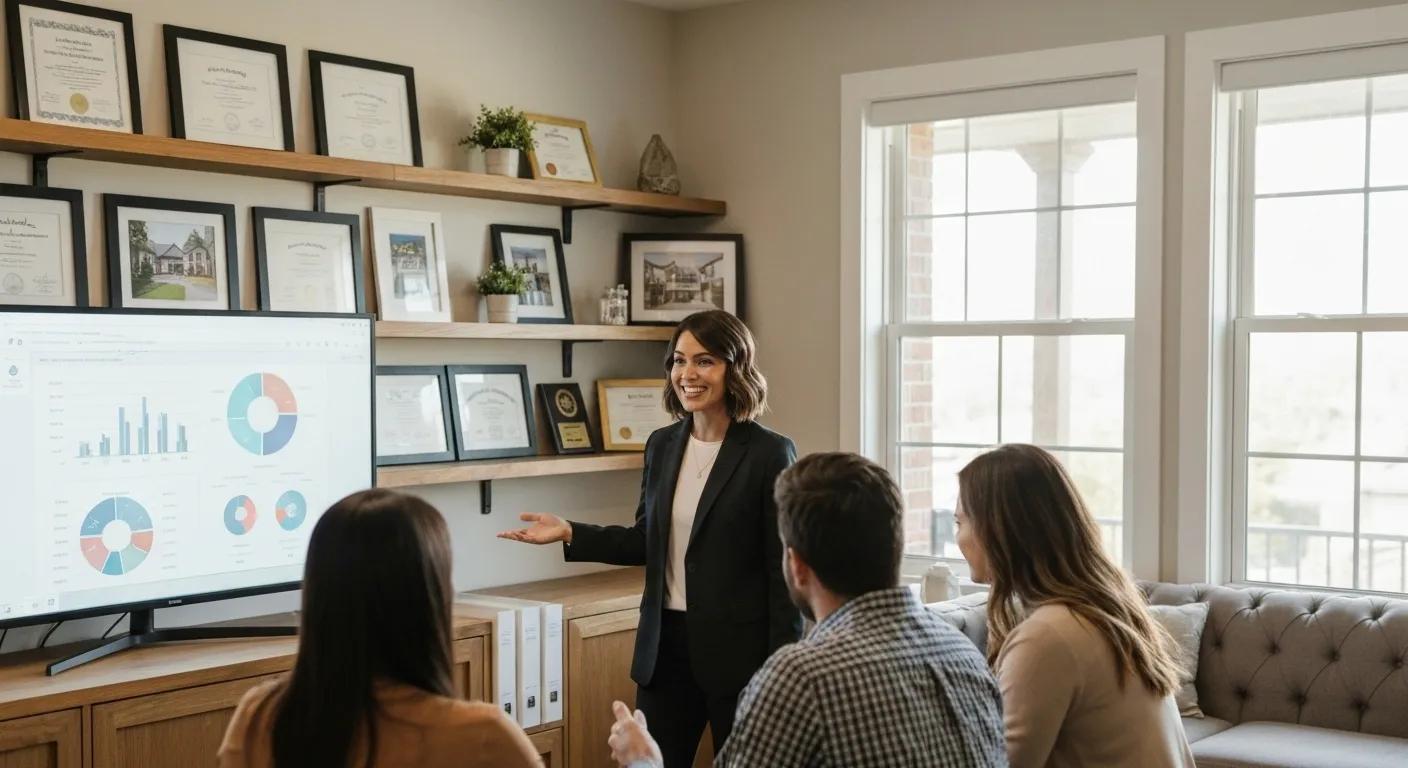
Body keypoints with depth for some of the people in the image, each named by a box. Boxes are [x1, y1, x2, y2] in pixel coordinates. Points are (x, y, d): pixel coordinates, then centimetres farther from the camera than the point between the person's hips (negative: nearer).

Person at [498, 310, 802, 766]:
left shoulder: (769, 453, -11)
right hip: (666, 643, 5)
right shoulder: (662, 445, 6)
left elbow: (784, 570, -10)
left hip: (737, 648, -5)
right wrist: (570, 534, 0)